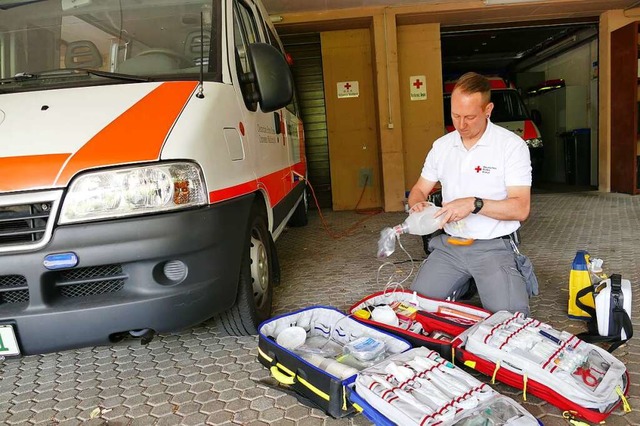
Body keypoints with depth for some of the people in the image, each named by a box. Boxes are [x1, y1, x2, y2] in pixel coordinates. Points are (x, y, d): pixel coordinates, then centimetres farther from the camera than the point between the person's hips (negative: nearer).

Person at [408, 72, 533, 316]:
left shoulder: (512, 145, -7)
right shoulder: (441, 146, 7)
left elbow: (521, 208, -12)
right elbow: (420, 189, 15)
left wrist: (474, 204, -25)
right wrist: (417, 205, -9)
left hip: (494, 247, -3)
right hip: (448, 245, 4)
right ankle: (462, 286, 19)